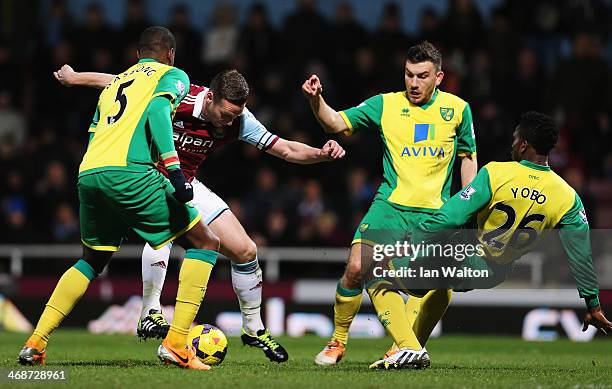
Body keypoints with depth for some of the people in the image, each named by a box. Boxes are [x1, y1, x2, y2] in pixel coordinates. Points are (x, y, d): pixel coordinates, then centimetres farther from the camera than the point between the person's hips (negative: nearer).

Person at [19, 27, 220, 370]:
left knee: (92, 261, 29)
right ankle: (176, 343, -8)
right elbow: (157, 110, -7)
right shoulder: (172, 75, 14)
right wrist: (175, 171, -15)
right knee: (206, 243, 4)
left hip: (87, 174, 7)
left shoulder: (115, 83, 33)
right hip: (128, 172, -7)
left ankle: (35, 343, 18)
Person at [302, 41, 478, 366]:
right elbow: (338, 123, -2)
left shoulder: (457, 109, 7)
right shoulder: (385, 105, 4)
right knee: (356, 268, -16)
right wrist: (316, 100, -21)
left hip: (435, 213, 1)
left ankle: (404, 346, 7)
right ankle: (337, 343, 5)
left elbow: (468, 158, 16)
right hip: (390, 204, -1)